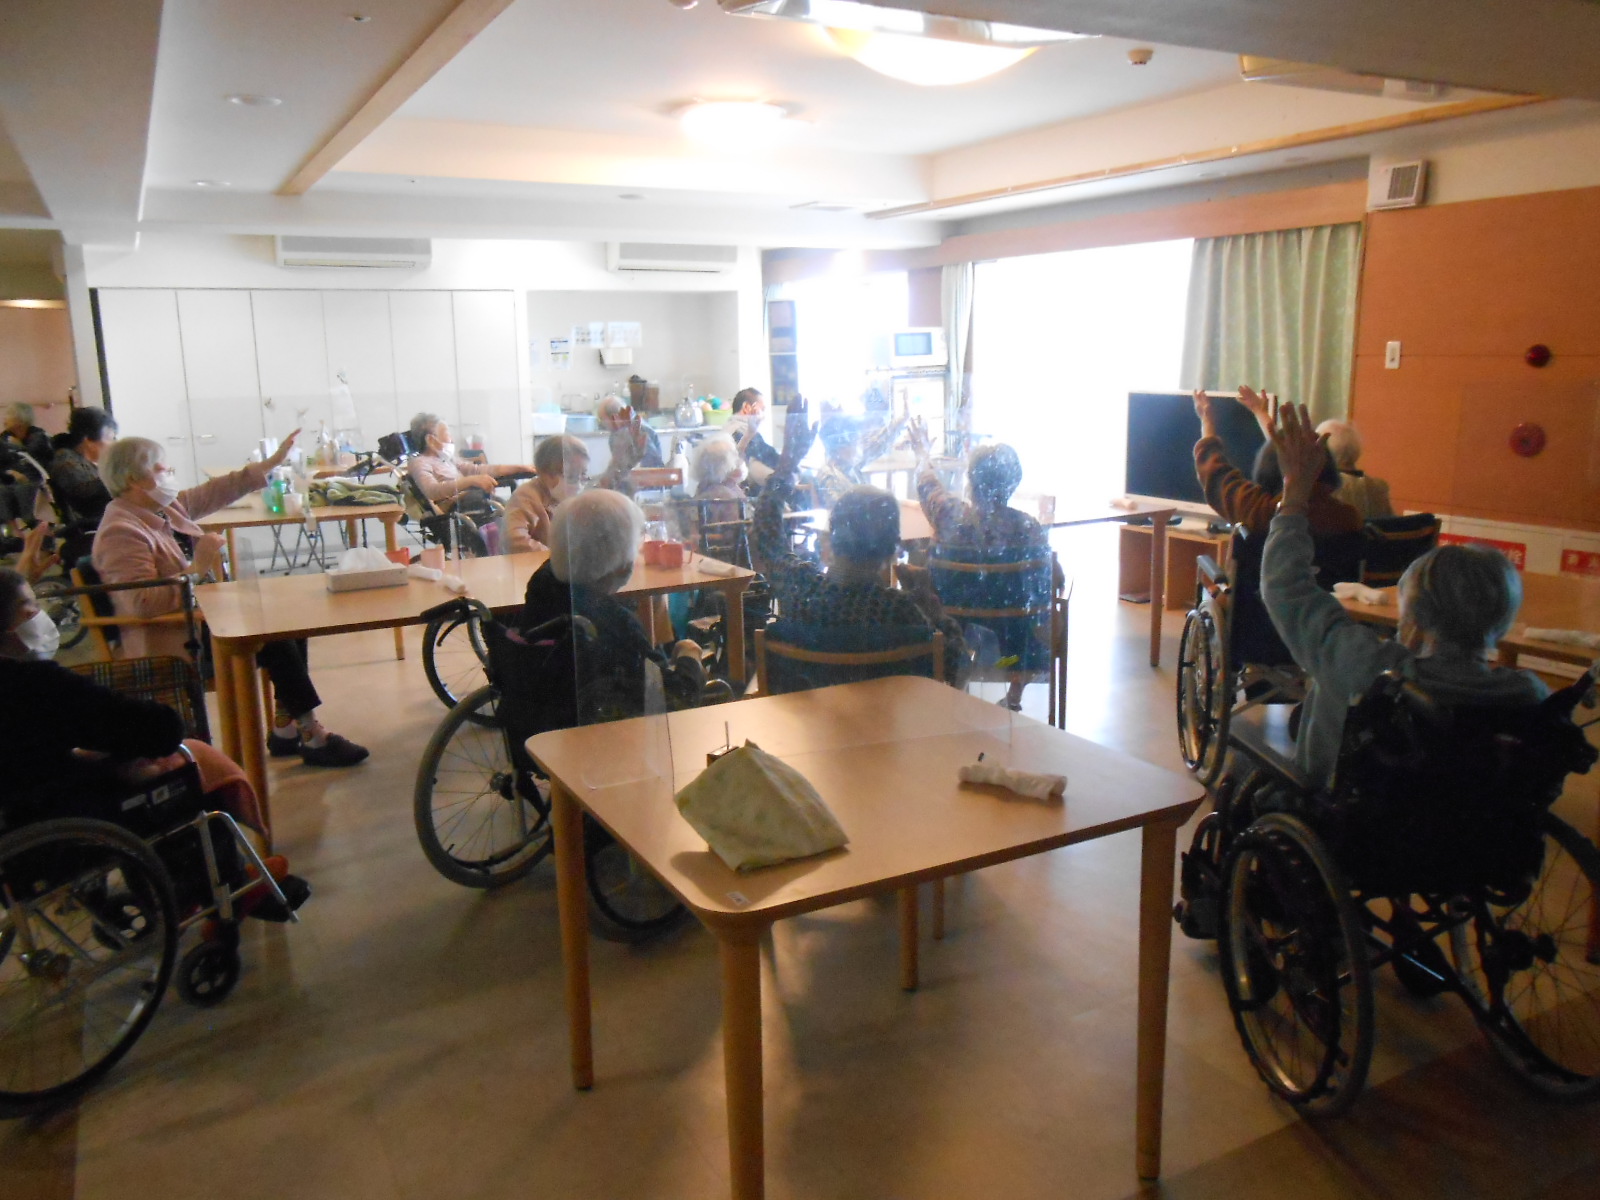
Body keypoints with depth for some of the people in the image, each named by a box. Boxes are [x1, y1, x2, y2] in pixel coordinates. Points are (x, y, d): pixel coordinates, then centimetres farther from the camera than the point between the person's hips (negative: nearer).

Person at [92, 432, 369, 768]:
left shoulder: (166, 505, 7)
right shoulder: (120, 532, -20)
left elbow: (217, 492, 15)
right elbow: (142, 603, -30)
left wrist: (272, 463, 13)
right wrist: (197, 570, -31)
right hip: (173, 644, -10)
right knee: (274, 640, -17)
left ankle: (285, 727, 3)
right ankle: (312, 737, -7)